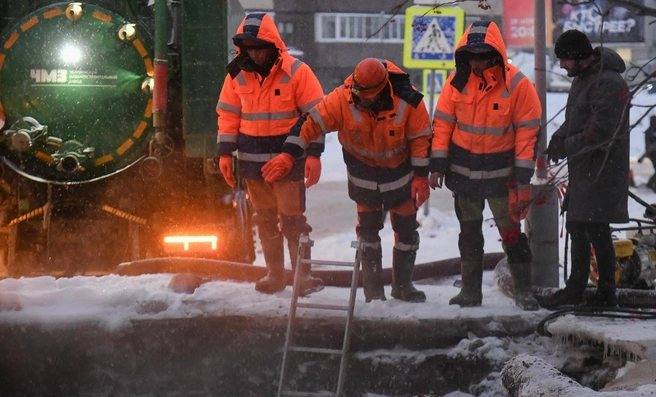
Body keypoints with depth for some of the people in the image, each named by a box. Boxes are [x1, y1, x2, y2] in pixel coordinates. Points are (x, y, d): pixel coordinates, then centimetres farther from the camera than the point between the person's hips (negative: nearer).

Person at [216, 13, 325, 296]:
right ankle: (275, 275, 18)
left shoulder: (296, 72, -9)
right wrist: (225, 153, 5)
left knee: (292, 219, -7)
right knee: (264, 220, 10)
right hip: (253, 160, 5)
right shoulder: (237, 74, 3)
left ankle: (303, 274, 0)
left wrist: (313, 154, -12)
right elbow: (228, 115, 11)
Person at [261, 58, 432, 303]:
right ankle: (373, 288, 15)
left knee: (406, 229, 6)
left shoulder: (407, 101, -27)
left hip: (400, 171, 0)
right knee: (368, 229, 5)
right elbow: (312, 122, -24)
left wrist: (421, 176, -12)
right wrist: (288, 155, -32)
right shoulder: (343, 99, -26)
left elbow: (421, 138, -15)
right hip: (363, 173, 0)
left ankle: (402, 285, 22)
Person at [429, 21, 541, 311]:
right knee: (469, 232, 13)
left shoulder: (517, 85, -14)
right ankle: (470, 291, 23)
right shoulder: (458, 81, -5)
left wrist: (523, 177, -11)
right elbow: (442, 123, 1)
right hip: (463, 172, 4)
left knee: (510, 231, -2)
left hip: (500, 174, -4)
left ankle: (524, 292, 7)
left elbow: (528, 132, -10)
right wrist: (438, 165, -4)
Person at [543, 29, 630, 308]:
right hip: (583, 170, 10)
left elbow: (601, 132, -25)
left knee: (596, 230, -8)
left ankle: (606, 293, 0)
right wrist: (559, 138, 4)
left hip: (602, 171, -10)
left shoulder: (608, 83, -20)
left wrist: (566, 146, -17)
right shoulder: (582, 78, 13)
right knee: (576, 226, 18)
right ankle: (575, 288, 31)